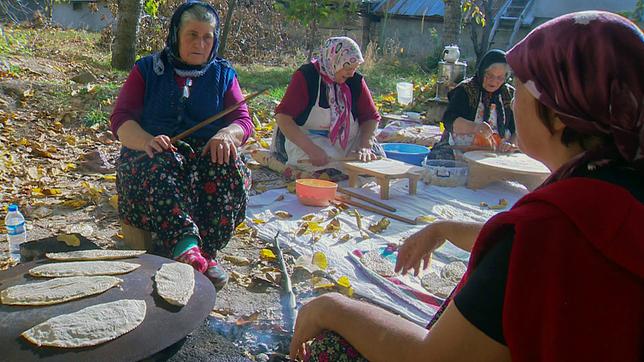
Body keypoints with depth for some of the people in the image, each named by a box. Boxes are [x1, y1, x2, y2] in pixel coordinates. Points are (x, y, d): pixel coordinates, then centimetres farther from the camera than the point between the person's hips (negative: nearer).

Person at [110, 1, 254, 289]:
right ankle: (187, 246, -50)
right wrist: (147, 140, -25)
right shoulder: (148, 69, 9)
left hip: (205, 152, 1)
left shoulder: (223, 74, 14)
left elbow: (243, 120, 3)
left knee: (229, 169, -34)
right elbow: (121, 119, 0)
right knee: (160, 168, -37)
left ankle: (205, 252, -35)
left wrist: (227, 134, -24)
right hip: (153, 153, 0)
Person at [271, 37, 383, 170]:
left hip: (346, 142, 5)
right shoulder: (306, 76, -14)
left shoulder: (355, 80, -1)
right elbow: (283, 117, -21)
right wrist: (312, 149, -32)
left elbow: (371, 117, 4)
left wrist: (364, 147, -16)